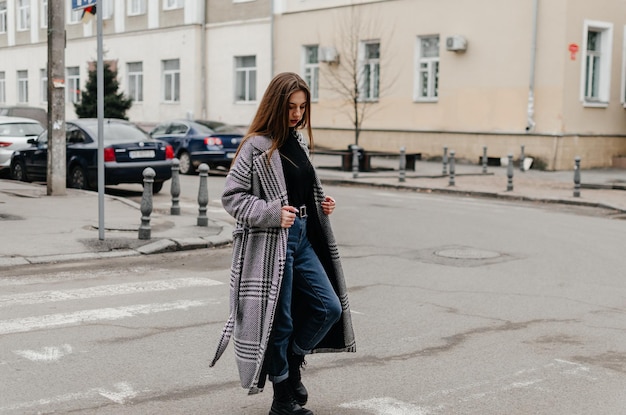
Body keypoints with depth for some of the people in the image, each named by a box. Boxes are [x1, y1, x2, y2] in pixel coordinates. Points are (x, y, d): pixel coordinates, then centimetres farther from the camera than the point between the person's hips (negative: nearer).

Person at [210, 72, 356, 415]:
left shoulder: (298, 142, 12)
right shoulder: (256, 146, -11)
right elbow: (231, 196, -12)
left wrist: (321, 205, 6)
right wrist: (271, 213, -22)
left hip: (303, 238, 8)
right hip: (270, 243, -8)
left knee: (330, 307, 7)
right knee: (279, 319, 1)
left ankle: (292, 363, 29)